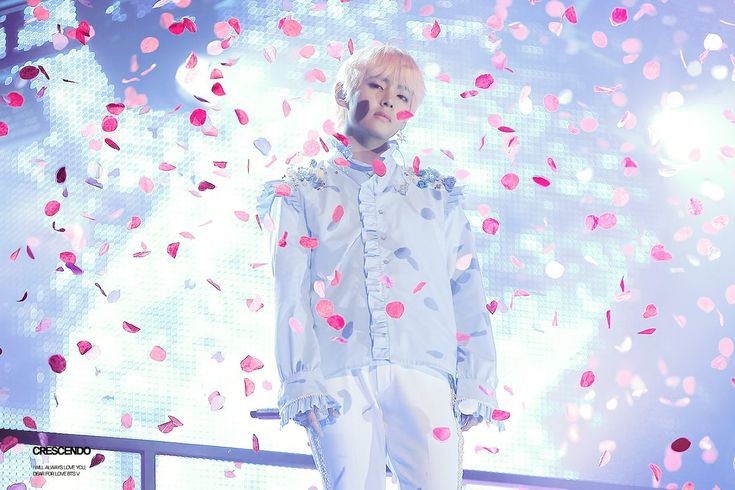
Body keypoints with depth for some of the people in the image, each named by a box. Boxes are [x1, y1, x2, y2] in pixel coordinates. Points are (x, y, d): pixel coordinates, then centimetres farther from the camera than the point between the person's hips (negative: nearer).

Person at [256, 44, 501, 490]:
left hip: (422, 373, 1)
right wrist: (301, 384, -7)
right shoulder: (302, 193, 14)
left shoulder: (436, 195, 19)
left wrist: (476, 384, 2)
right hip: (339, 379, -1)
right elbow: (291, 295, 4)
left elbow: (468, 296, 13)